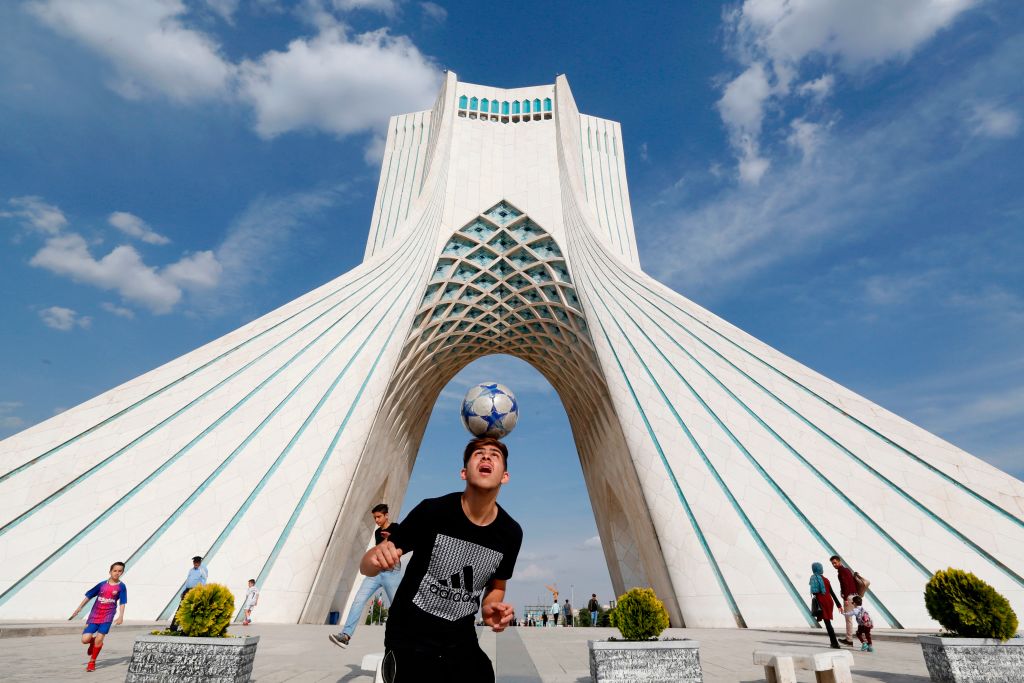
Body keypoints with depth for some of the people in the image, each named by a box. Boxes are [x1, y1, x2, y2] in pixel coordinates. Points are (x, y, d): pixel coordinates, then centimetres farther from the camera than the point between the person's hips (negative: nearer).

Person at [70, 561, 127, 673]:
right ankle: (93, 641, 30)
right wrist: (78, 609, 8)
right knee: (85, 640, -7)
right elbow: (88, 596, 12)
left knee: (99, 639, -9)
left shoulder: (121, 587, -3)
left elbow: (122, 603, -6)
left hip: (107, 617, -2)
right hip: (94, 616, 2)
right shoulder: (102, 584, 3)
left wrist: (121, 616, -17)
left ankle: (92, 662, 14)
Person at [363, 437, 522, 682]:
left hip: (461, 643, 4)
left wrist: (490, 608, -10)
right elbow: (366, 567, -12)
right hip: (410, 638, -3)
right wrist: (376, 558, -35)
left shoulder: (511, 532, -8)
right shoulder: (432, 511, -19)